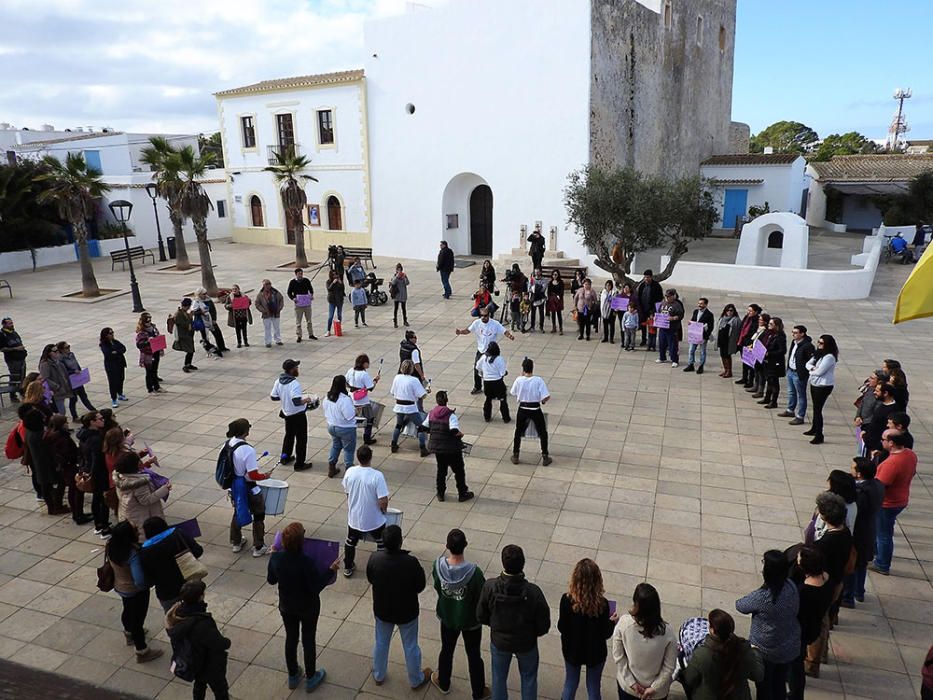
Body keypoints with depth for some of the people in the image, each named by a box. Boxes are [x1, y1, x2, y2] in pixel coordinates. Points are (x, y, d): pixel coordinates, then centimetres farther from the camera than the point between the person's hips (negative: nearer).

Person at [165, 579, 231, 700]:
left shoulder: (180, 613, -20)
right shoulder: (202, 624, -42)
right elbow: (220, 644, -33)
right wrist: (227, 642, -15)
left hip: (193, 663, 7)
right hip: (211, 667, -7)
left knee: (199, 685, 34)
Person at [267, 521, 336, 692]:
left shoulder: (275, 558, -20)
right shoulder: (306, 562, -34)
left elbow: (271, 580, -2)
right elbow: (316, 587, -24)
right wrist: (331, 570, -17)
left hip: (286, 606, 4)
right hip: (307, 608, -4)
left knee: (291, 638, 24)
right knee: (309, 640, 18)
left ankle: (293, 676, 43)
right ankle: (310, 678, 37)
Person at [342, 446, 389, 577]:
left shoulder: (349, 472, -14)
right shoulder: (377, 475, -27)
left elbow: (347, 492, 3)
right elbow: (383, 502, -26)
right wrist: (383, 510, -4)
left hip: (354, 518, 4)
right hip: (374, 520, -3)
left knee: (350, 542, 28)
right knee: (382, 543, 22)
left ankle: (348, 568, 43)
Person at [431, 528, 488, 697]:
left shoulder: (438, 565, -26)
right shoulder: (474, 572, -35)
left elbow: (437, 587, -6)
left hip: (447, 616, 3)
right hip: (471, 620, -2)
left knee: (446, 650, 28)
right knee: (474, 655, 21)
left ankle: (443, 683, 51)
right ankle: (478, 693, 41)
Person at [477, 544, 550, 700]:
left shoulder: (490, 586, -28)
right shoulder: (533, 592, -33)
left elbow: (481, 617, -12)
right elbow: (544, 625, -19)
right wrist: (532, 632, 3)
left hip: (499, 641, 1)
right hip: (526, 643, -1)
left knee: (499, 678, 27)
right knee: (528, 678, 27)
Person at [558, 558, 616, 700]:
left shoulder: (567, 600, -24)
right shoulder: (602, 604, -25)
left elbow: (562, 628, -14)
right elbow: (605, 634, -16)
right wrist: (612, 622, 3)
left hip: (572, 650, 1)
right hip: (595, 653, -1)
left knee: (570, 685, 23)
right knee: (593, 689, 21)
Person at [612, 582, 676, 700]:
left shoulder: (623, 622, -26)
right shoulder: (666, 632, -27)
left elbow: (618, 657, -16)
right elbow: (669, 667, -17)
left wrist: (631, 682, -7)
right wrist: (654, 688, -6)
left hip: (626, 685, 0)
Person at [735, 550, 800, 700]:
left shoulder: (762, 597, -32)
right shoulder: (791, 587, -15)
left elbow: (741, 606, -14)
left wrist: (738, 602, 5)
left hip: (765, 651, -5)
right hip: (790, 648, 5)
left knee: (764, 687, 18)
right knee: (780, 684, 25)